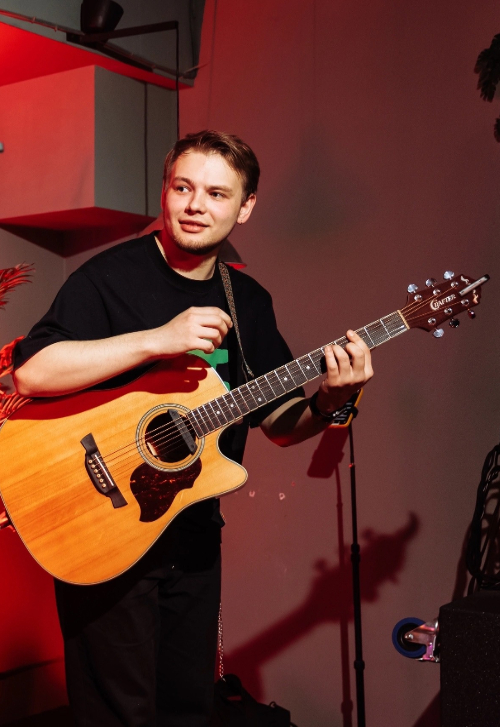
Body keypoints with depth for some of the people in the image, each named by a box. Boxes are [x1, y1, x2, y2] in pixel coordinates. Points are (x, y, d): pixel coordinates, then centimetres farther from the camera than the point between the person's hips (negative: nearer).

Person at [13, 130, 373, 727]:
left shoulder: (249, 301, 7)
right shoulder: (112, 276, -12)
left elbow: (281, 425, 10)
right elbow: (30, 373, -26)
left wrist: (330, 400, -12)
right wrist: (159, 338, -30)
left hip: (194, 537, 6)